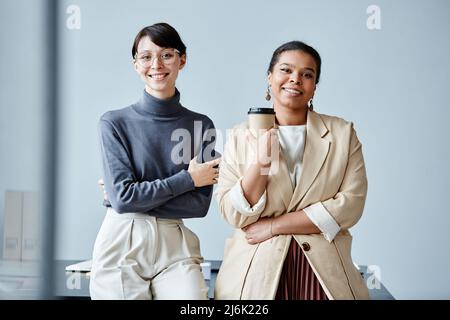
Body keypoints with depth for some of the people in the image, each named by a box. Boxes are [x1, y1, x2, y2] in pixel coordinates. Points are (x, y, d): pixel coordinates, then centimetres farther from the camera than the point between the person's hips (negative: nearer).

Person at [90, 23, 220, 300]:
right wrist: (187, 179, -7)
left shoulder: (202, 126, 4)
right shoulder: (115, 123, -1)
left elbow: (200, 203, -1)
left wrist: (140, 198, -8)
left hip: (175, 247, 1)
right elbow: (121, 196, -9)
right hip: (122, 246, -1)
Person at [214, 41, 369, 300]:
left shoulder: (342, 133, 2)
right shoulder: (242, 136, 2)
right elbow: (233, 215, -3)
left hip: (324, 273, 0)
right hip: (255, 273, 0)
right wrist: (260, 164, -19)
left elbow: (350, 205, -7)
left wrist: (274, 225, -10)